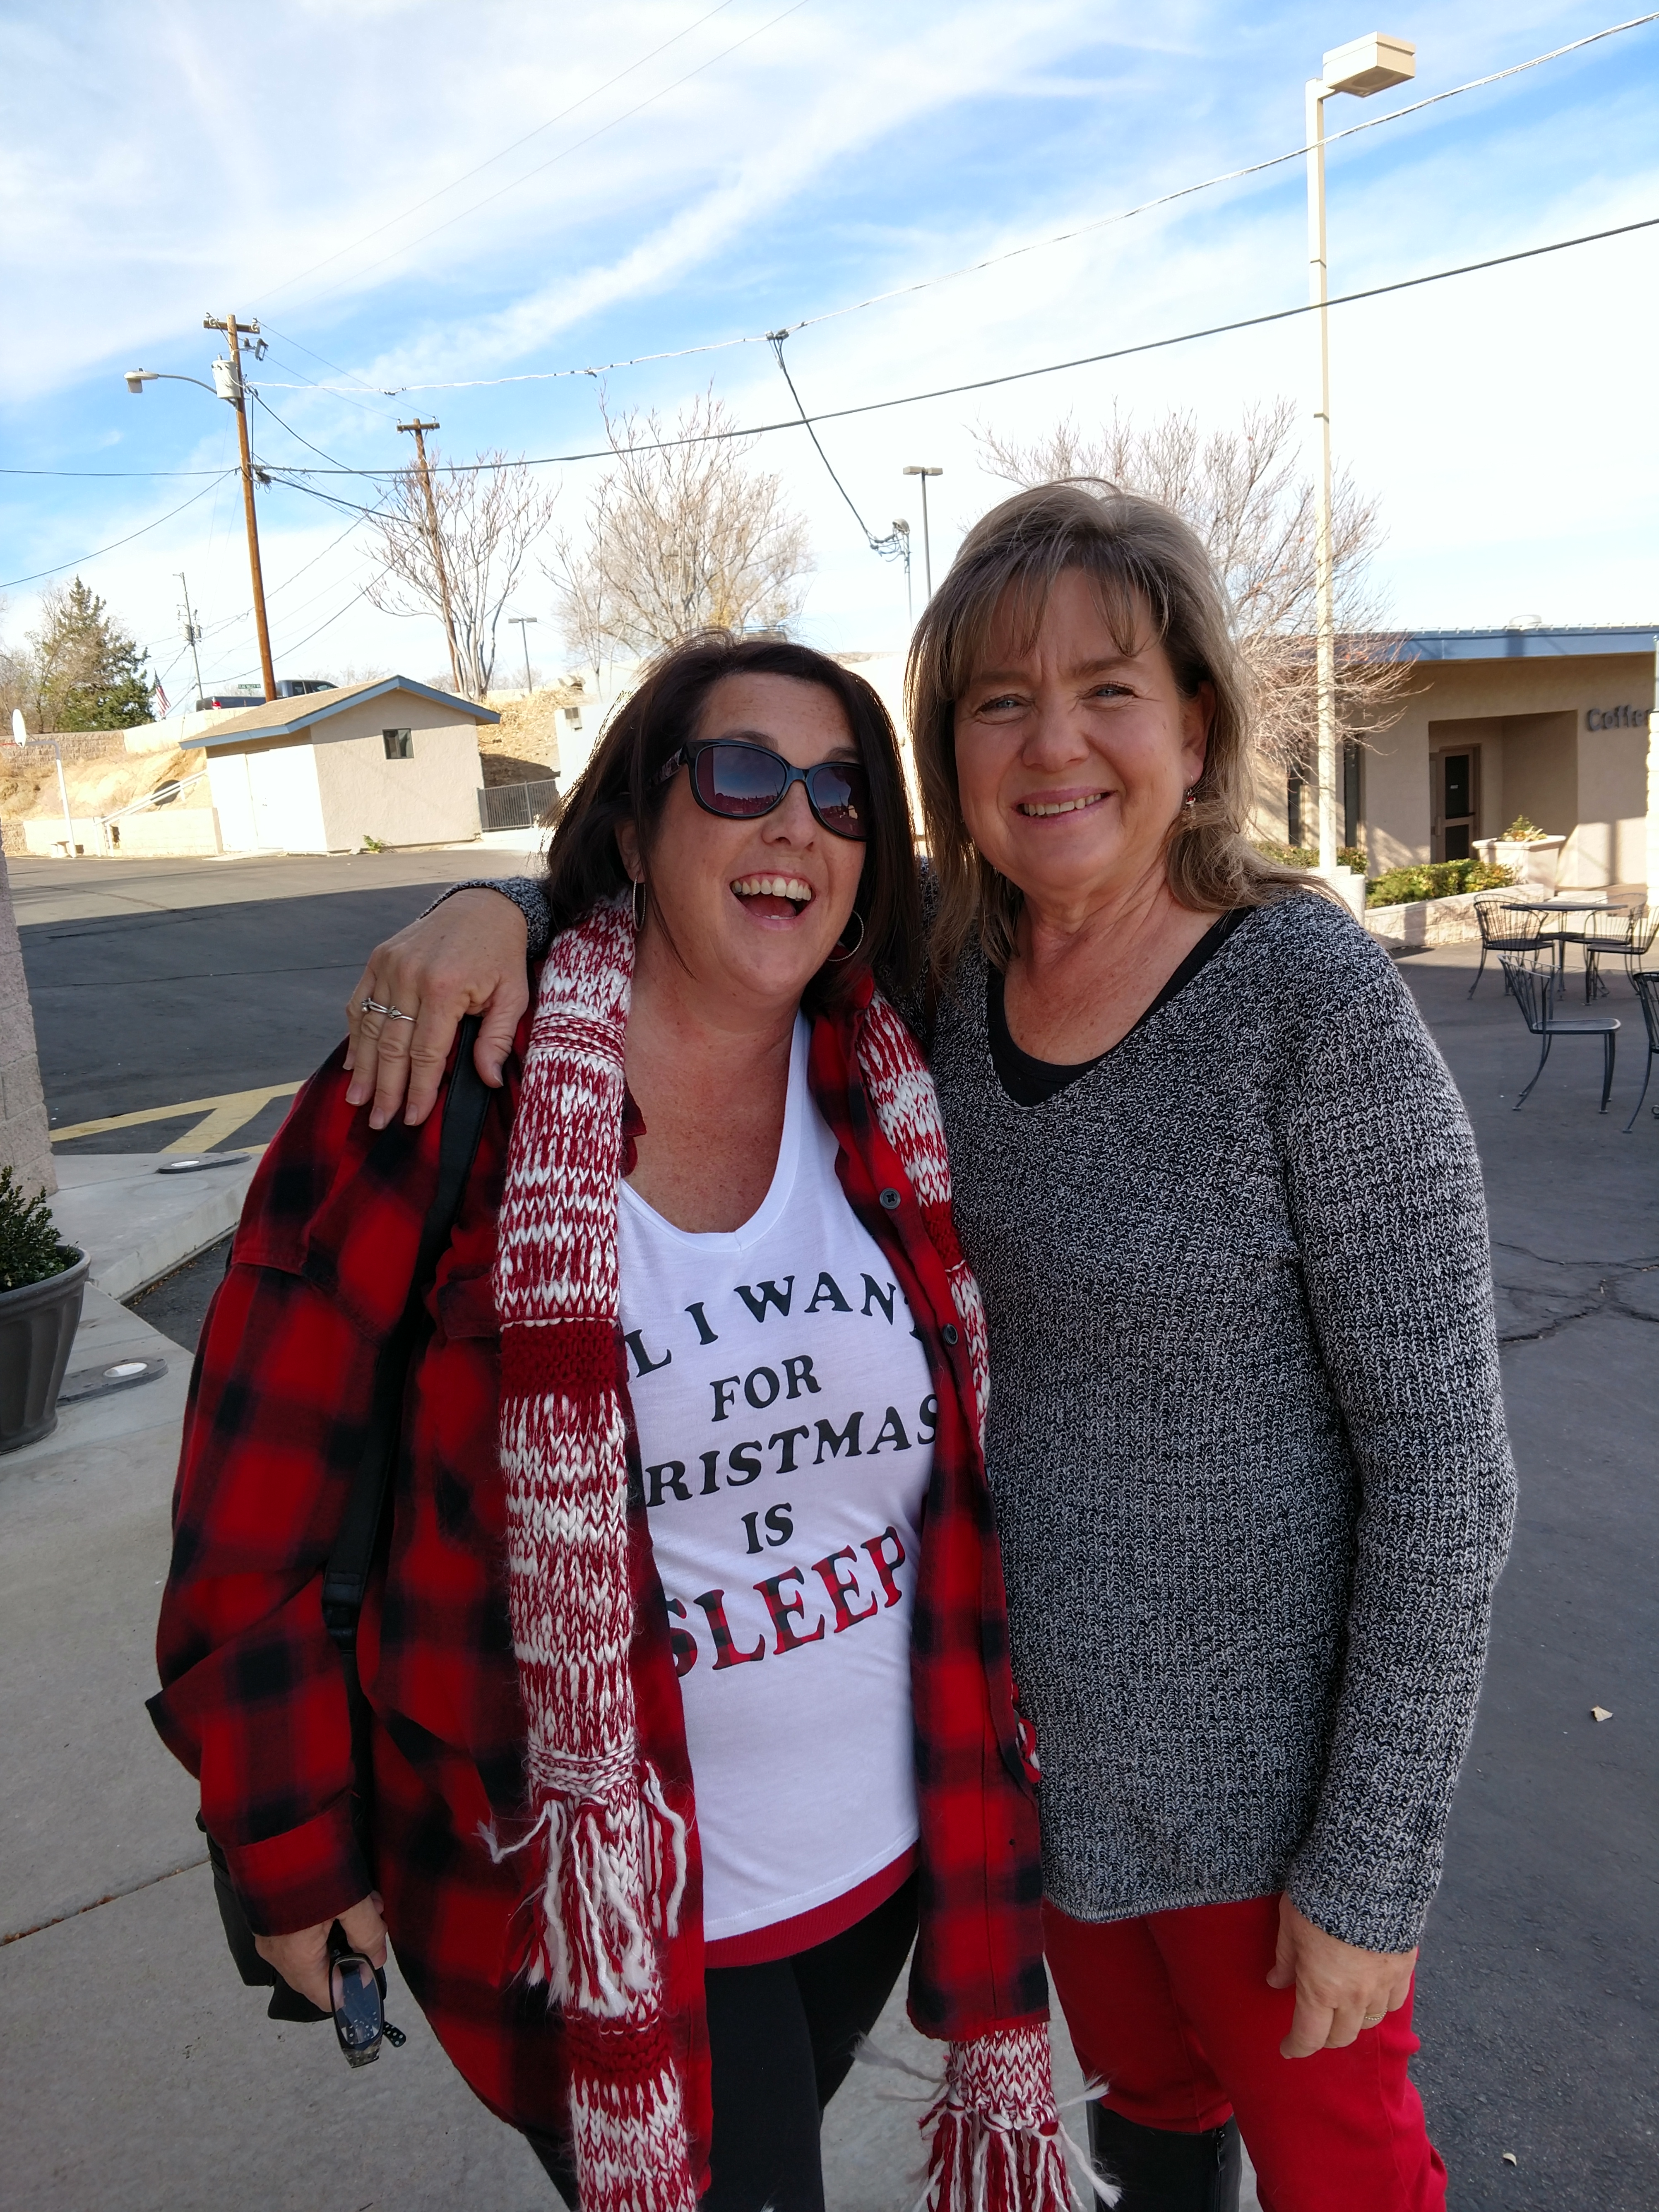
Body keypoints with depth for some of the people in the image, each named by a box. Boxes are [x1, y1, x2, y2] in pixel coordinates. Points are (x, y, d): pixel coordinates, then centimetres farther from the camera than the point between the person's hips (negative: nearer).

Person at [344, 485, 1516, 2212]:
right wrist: (503, 907, -18)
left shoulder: (1320, 1007, -24)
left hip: (1255, 1748, -4)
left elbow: (1441, 1458, -19)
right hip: (1031, 1710, 5)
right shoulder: (947, 958, -8)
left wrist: (1373, 1866, -14)